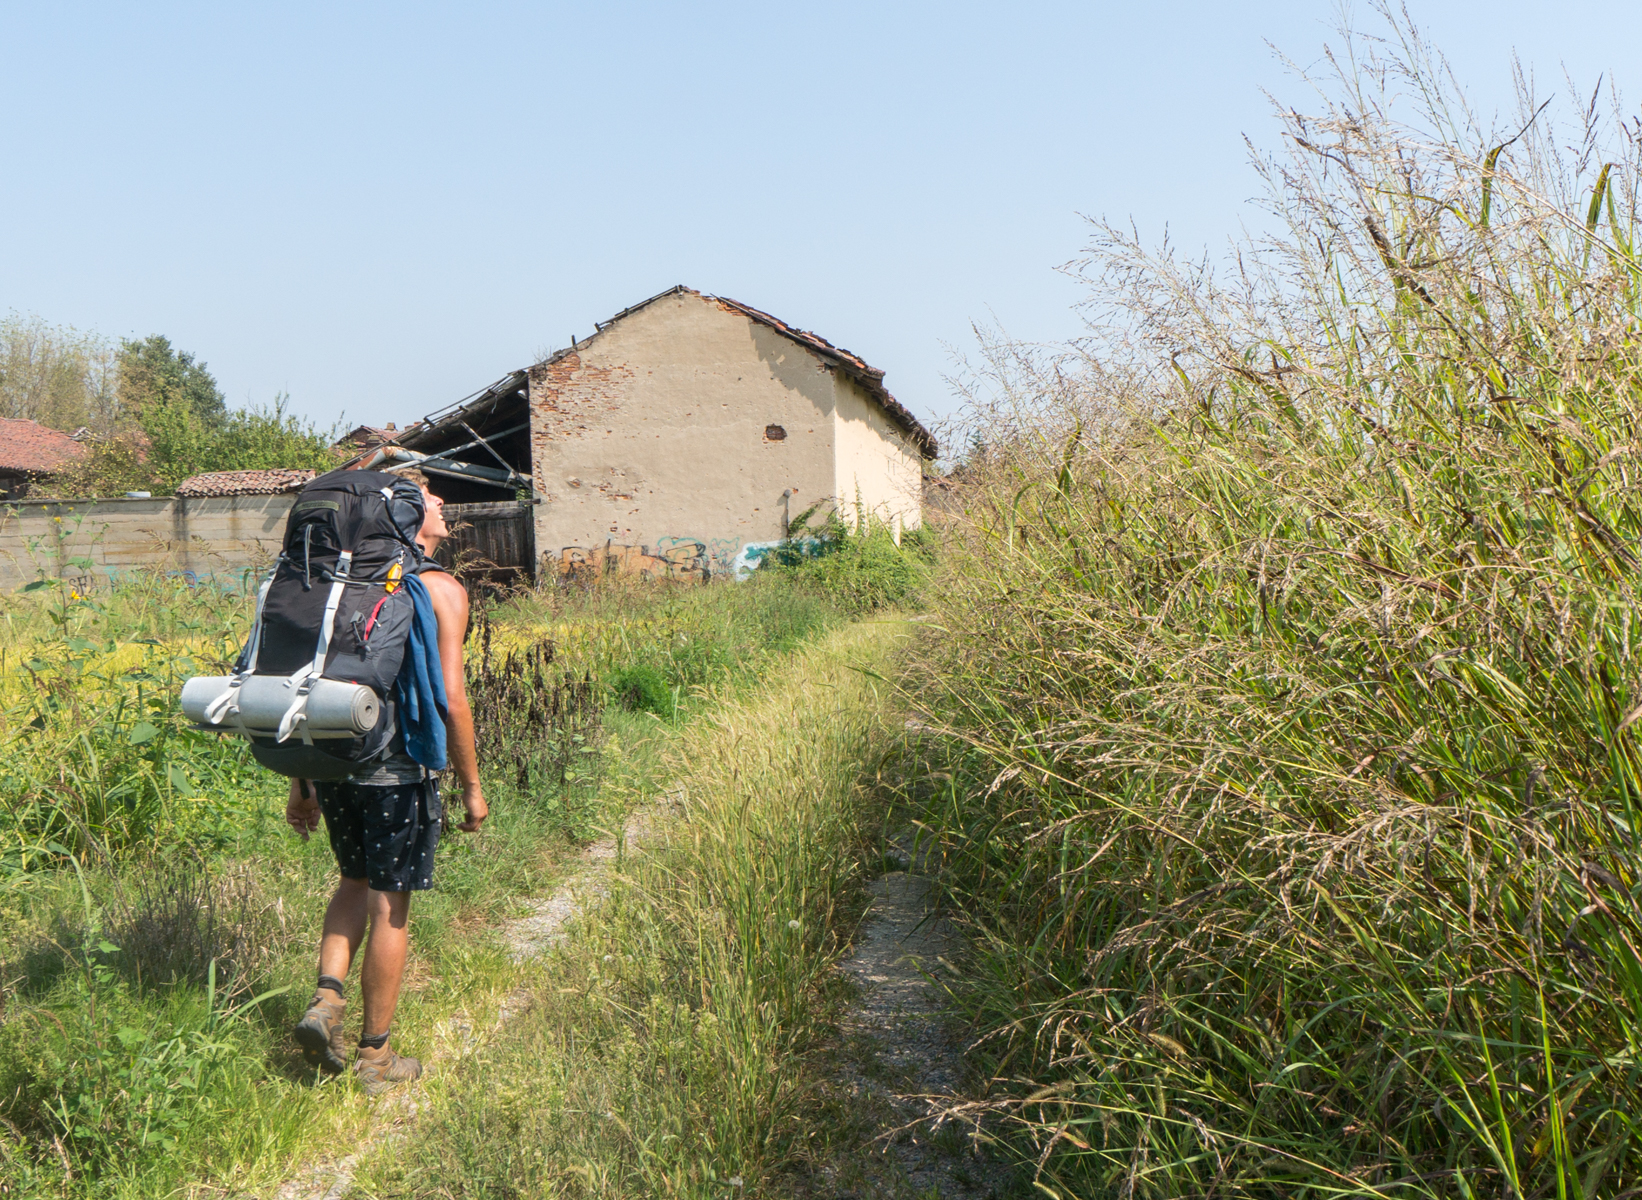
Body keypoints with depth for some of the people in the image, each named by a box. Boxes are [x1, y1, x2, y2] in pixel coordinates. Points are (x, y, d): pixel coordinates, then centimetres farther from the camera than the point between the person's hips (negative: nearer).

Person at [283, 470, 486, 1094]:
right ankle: (374, 1055, 17)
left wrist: (300, 780, 17)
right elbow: (450, 699, -12)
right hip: (396, 763, -5)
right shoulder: (442, 590, -7)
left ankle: (326, 998, 10)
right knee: (390, 903, 6)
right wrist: (471, 786, -2)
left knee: (356, 880, 26)